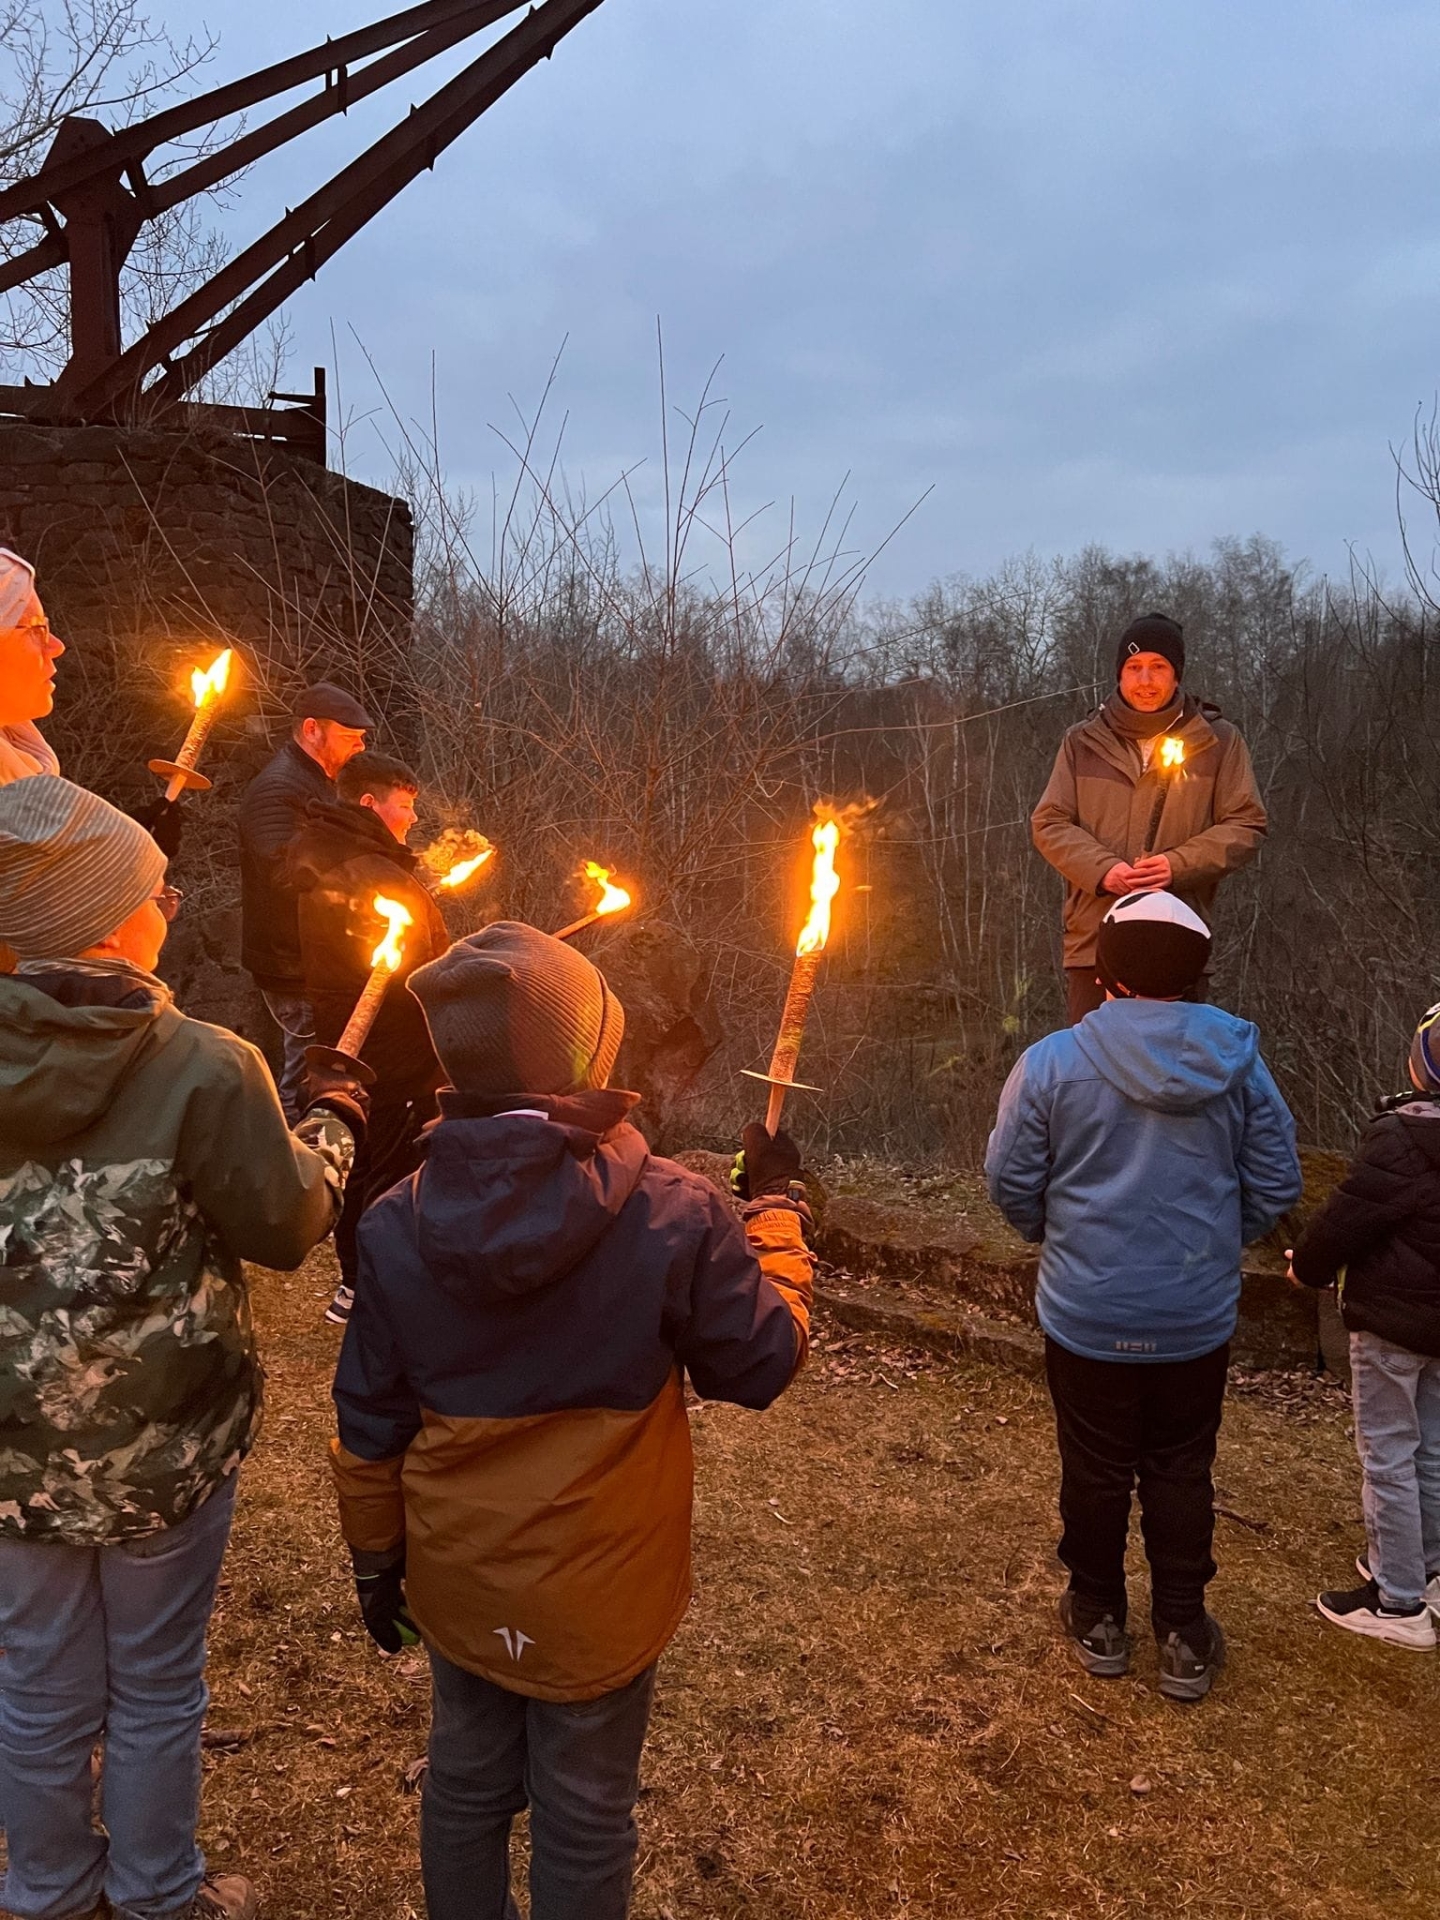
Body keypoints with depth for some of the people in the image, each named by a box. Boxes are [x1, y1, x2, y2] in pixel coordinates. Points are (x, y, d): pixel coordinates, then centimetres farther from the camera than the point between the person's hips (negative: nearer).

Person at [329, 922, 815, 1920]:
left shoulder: (400, 1223, -14)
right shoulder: (672, 1213, -25)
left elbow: (372, 1422, -3)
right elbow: (763, 1363, -11)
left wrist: (378, 1557, 13)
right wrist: (778, 1209, 2)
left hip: (459, 1581, 4)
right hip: (601, 1589, -3)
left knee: (467, 1780, 25)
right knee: (584, 1817, 17)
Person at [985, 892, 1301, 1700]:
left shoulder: (1052, 1061, -14)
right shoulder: (1238, 1057, -9)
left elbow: (1012, 1184, -8)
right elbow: (1276, 1184, -2)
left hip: (1087, 1314, -1)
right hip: (1198, 1315, 1)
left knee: (1096, 1469, 16)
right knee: (1182, 1472, 17)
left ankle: (1099, 1618, 33)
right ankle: (1185, 1636, 27)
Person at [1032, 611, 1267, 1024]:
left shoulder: (1217, 741, 6)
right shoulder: (1083, 742, 9)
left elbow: (1245, 826, 3)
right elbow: (1048, 823, 6)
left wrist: (1178, 865, -13)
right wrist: (1102, 869, -12)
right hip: (1094, 940, 1)